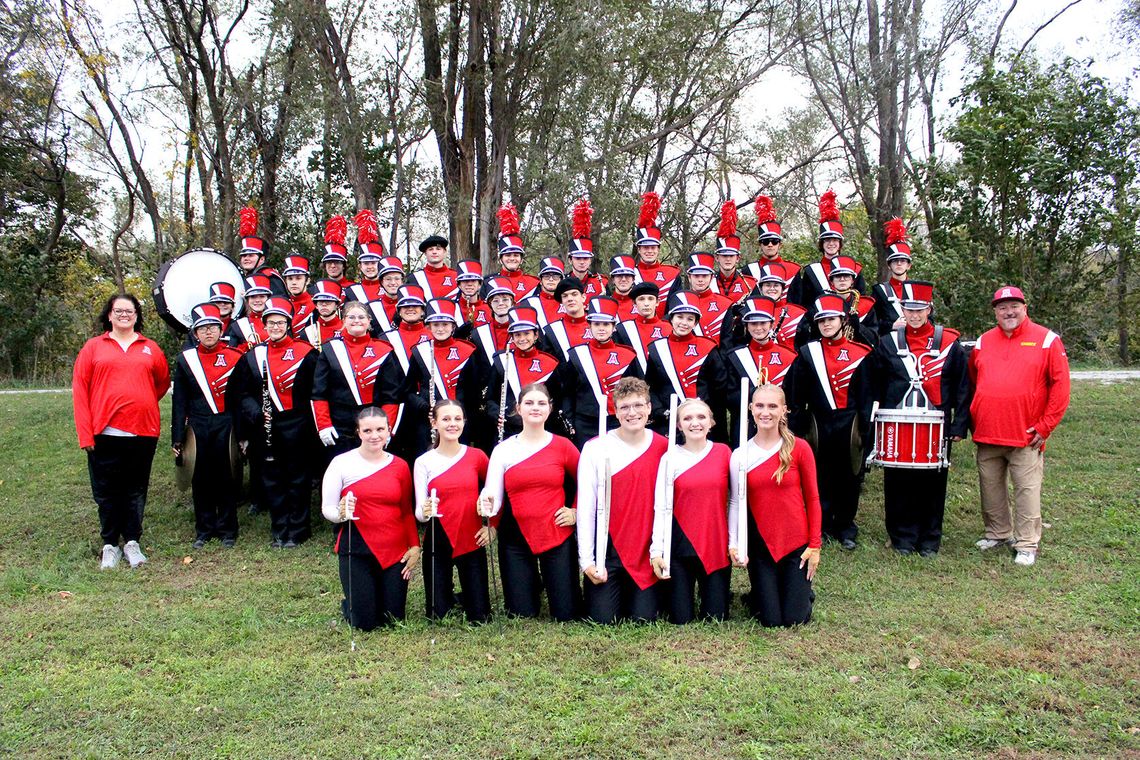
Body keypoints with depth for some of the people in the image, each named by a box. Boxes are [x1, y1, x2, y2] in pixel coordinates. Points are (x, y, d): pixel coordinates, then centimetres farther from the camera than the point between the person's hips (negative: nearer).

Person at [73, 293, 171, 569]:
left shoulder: (150, 348, 9)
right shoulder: (93, 347, 5)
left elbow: (163, 381, 22)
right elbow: (79, 389, 1)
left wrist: (143, 403, 9)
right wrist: (85, 433, -6)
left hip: (143, 431, 1)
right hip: (105, 432, -1)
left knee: (136, 490, 8)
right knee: (107, 492, 6)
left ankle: (132, 542, 18)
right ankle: (110, 545, 17)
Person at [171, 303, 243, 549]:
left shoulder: (234, 357, 1)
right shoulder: (185, 360, 5)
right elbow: (179, 402, 7)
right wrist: (177, 437, 3)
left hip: (226, 426, -1)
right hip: (198, 427, 1)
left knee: (227, 479, 4)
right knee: (201, 480, 8)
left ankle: (227, 530, 16)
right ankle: (204, 530, 20)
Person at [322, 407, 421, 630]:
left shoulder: (400, 466, 5)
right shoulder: (341, 463, -4)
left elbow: (407, 512, 10)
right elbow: (326, 509, -2)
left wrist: (415, 546, -1)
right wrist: (341, 513, -24)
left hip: (395, 551, 3)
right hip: (356, 550, -2)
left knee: (393, 620, 5)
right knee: (365, 623, -3)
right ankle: (349, 604, 31)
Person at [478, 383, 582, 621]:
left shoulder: (562, 446, -3)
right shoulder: (503, 450, -1)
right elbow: (494, 498, -7)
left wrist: (577, 512, 3)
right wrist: (487, 505, -28)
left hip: (557, 536, -1)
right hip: (515, 539, 1)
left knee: (565, 614, 2)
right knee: (522, 614, 6)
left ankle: (548, 581, 35)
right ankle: (535, 584, 40)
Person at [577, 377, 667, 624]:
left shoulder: (664, 448, -2)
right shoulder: (595, 448, -8)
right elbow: (585, 507, -7)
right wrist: (586, 559, -8)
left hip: (647, 550, 1)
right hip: (607, 548, -1)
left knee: (644, 619, 2)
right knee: (603, 619, 0)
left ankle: (637, 593, 33)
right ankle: (609, 591, 31)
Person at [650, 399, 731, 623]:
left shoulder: (723, 453, 2)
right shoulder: (670, 458, -4)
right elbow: (661, 507, -7)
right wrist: (656, 550, -13)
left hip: (717, 546, 2)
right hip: (680, 546, -1)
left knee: (716, 617, 5)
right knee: (681, 619, 3)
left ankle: (706, 590, 35)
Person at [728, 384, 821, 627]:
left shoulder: (799, 448, -7)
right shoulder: (740, 455, -4)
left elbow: (812, 498, -3)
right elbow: (736, 503, -2)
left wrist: (815, 545, -5)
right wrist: (733, 544, -12)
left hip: (797, 543, -1)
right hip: (759, 545, 1)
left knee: (794, 619, 1)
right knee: (771, 620, 2)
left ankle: (803, 589, 34)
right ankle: (759, 594, 35)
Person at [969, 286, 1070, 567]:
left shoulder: (1047, 340, -2)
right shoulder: (983, 342, 9)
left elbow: (1060, 386, -4)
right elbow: (972, 384, 18)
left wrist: (1045, 427, -8)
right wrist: (974, 421, 9)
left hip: (1026, 437, -4)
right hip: (987, 436, 4)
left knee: (1027, 490, -1)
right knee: (991, 488, 13)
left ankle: (1027, 544, 9)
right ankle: (998, 533, 29)